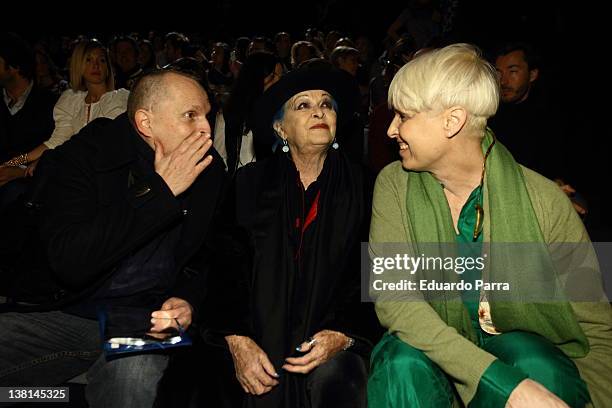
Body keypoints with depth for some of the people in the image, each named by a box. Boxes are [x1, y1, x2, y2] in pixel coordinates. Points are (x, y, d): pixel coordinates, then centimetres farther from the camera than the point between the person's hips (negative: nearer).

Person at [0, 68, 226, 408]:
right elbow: (70, 263, -22)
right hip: (63, 313, 0)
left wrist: (188, 298, -7)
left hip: (144, 321, 1)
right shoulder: (83, 155, -7)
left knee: (133, 375, -33)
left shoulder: (209, 170, 2)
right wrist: (160, 192, -20)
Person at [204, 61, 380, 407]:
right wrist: (237, 339, -11)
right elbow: (227, 262, 1)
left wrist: (343, 334, -11)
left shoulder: (361, 187, 5)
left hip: (333, 339, 0)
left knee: (331, 379, -21)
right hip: (261, 336, 1)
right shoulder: (251, 181, 6)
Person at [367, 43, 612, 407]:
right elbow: (391, 295, -19)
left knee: (539, 368, -32)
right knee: (402, 363, -31)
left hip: (524, 350, 0)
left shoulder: (545, 202, -14)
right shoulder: (394, 184, -9)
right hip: (433, 347, 1)